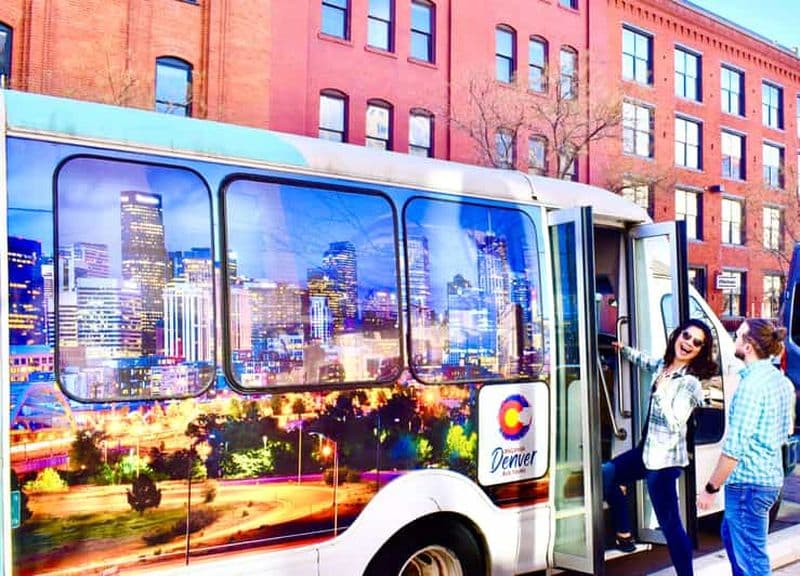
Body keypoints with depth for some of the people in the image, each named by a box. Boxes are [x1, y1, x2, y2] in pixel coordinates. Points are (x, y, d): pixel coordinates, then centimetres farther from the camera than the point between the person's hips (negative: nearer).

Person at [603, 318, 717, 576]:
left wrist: (661, 390, -26)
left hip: (664, 458, -9)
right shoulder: (662, 365, 7)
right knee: (605, 475, 23)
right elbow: (644, 360, 32)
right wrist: (623, 349, 27)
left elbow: (675, 422, -26)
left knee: (670, 525, -7)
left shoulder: (690, 383, -17)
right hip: (648, 450, 9)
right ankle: (624, 534, 33)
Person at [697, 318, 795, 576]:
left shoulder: (752, 384, -21)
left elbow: (735, 447, -22)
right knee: (730, 534, 29)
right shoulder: (781, 380, 8)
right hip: (772, 477, 10)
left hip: (748, 482, -10)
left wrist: (711, 489, -17)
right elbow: (785, 431, 19)